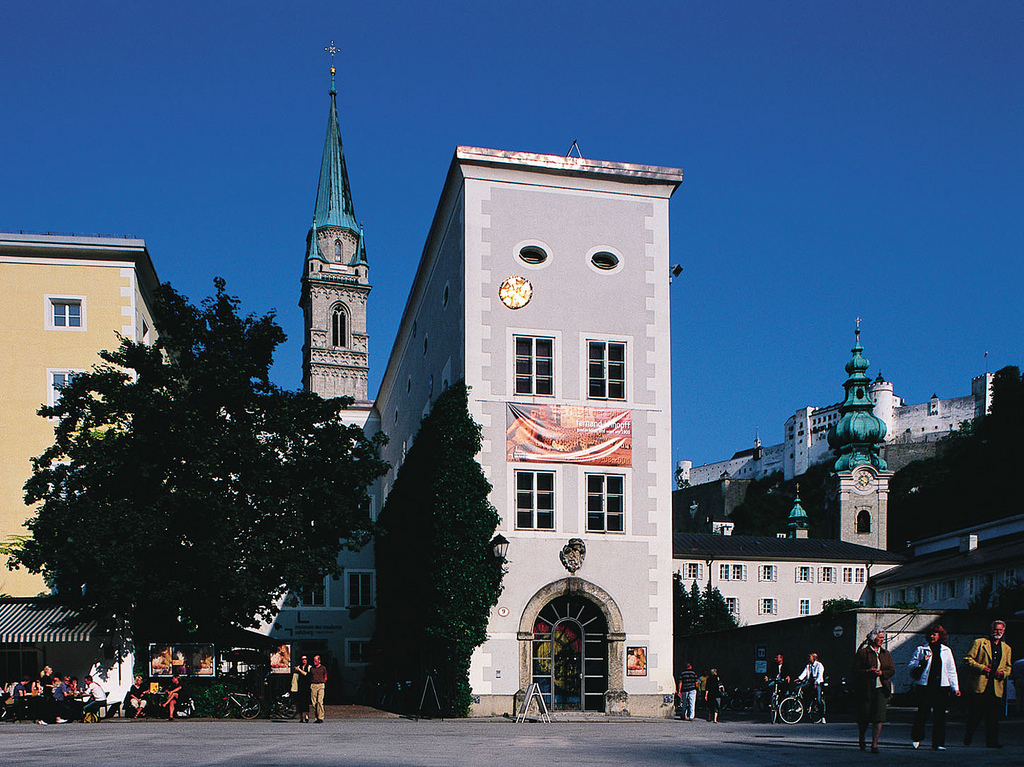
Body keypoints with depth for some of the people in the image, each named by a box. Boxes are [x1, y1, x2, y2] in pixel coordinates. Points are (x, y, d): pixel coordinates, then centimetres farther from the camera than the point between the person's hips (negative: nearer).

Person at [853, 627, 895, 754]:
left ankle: (874, 744, -5)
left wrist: (881, 673, -9)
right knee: (864, 716, 2)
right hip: (865, 689, -3)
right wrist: (868, 672, -19)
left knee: (879, 717, -9)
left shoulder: (885, 653, 14)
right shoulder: (862, 653, 0)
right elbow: (856, 671, -3)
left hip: (881, 689, 3)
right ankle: (861, 739, 30)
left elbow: (892, 670, 10)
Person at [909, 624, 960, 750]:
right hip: (925, 686, -2)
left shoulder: (946, 651, 13)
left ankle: (938, 743, 6)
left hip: (942, 687, 2)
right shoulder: (921, 650, 6)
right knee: (923, 713, -3)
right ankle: (916, 737, 18)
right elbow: (911, 666, 6)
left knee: (940, 715, -1)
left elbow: (951, 670, 15)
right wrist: (921, 662, -13)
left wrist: (955, 687, 10)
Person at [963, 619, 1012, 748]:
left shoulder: (1006, 648, 19)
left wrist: (1003, 673, 2)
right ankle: (967, 737, 19)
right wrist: (981, 667, -12)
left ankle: (992, 741, 3)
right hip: (980, 686, -3)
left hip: (997, 688, 3)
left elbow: (1008, 666, 24)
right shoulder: (979, 643, 5)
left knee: (993, 717, -1)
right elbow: (968, 659, 2)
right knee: (976, 714, 0)